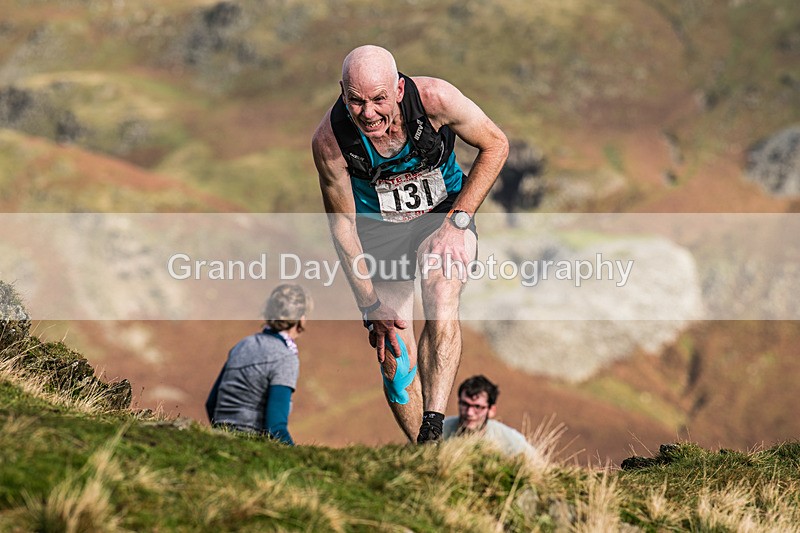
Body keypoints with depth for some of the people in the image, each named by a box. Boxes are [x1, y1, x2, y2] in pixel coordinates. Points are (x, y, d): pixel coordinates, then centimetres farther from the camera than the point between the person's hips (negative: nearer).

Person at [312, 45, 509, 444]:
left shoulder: (434, 99, -28)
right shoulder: (329, 140, -26)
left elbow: (495, 145, -11)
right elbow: (341, 224, -14)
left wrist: (457, 220, -18)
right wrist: (370, 303, -16)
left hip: (445, 214, -1)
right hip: (379, 230, 1)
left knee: (442, 308, -29)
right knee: (395, 355, -1)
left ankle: (432, 427, -34)